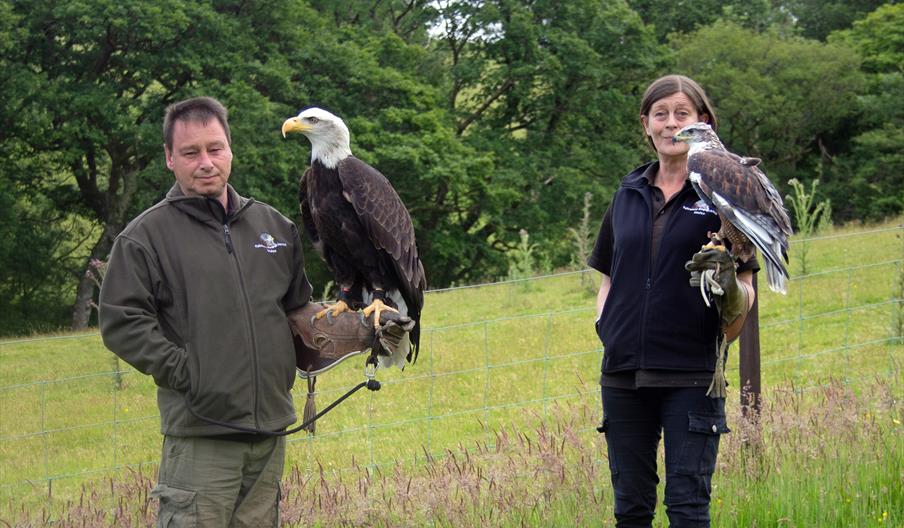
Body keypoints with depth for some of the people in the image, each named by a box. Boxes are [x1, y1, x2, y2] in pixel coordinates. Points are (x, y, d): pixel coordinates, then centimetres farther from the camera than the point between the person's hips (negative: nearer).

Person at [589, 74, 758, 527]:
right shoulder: (628, 194, 12)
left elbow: (744, 295, -1)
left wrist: (727, 281, -23)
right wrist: (604, 327, 3)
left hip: (690, 375, -4)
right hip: (624, 373, 4)